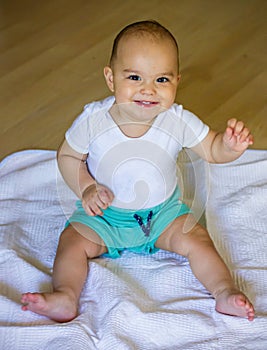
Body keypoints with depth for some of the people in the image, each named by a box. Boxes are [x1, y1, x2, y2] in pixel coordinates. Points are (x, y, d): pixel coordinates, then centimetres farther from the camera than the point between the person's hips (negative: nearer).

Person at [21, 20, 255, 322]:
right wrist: (86, 188, -21)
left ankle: (224, 291, -3)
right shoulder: (93, 120, -21)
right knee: (73, 240, -17)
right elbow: (67, 155, -6)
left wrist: (230, 145, -33)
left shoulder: (179, 121, -20)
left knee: (196, 240, -13)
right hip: (104, 214, 0)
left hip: (163, 211, 0)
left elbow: (212, 151, -10)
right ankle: (65, 297, -16)